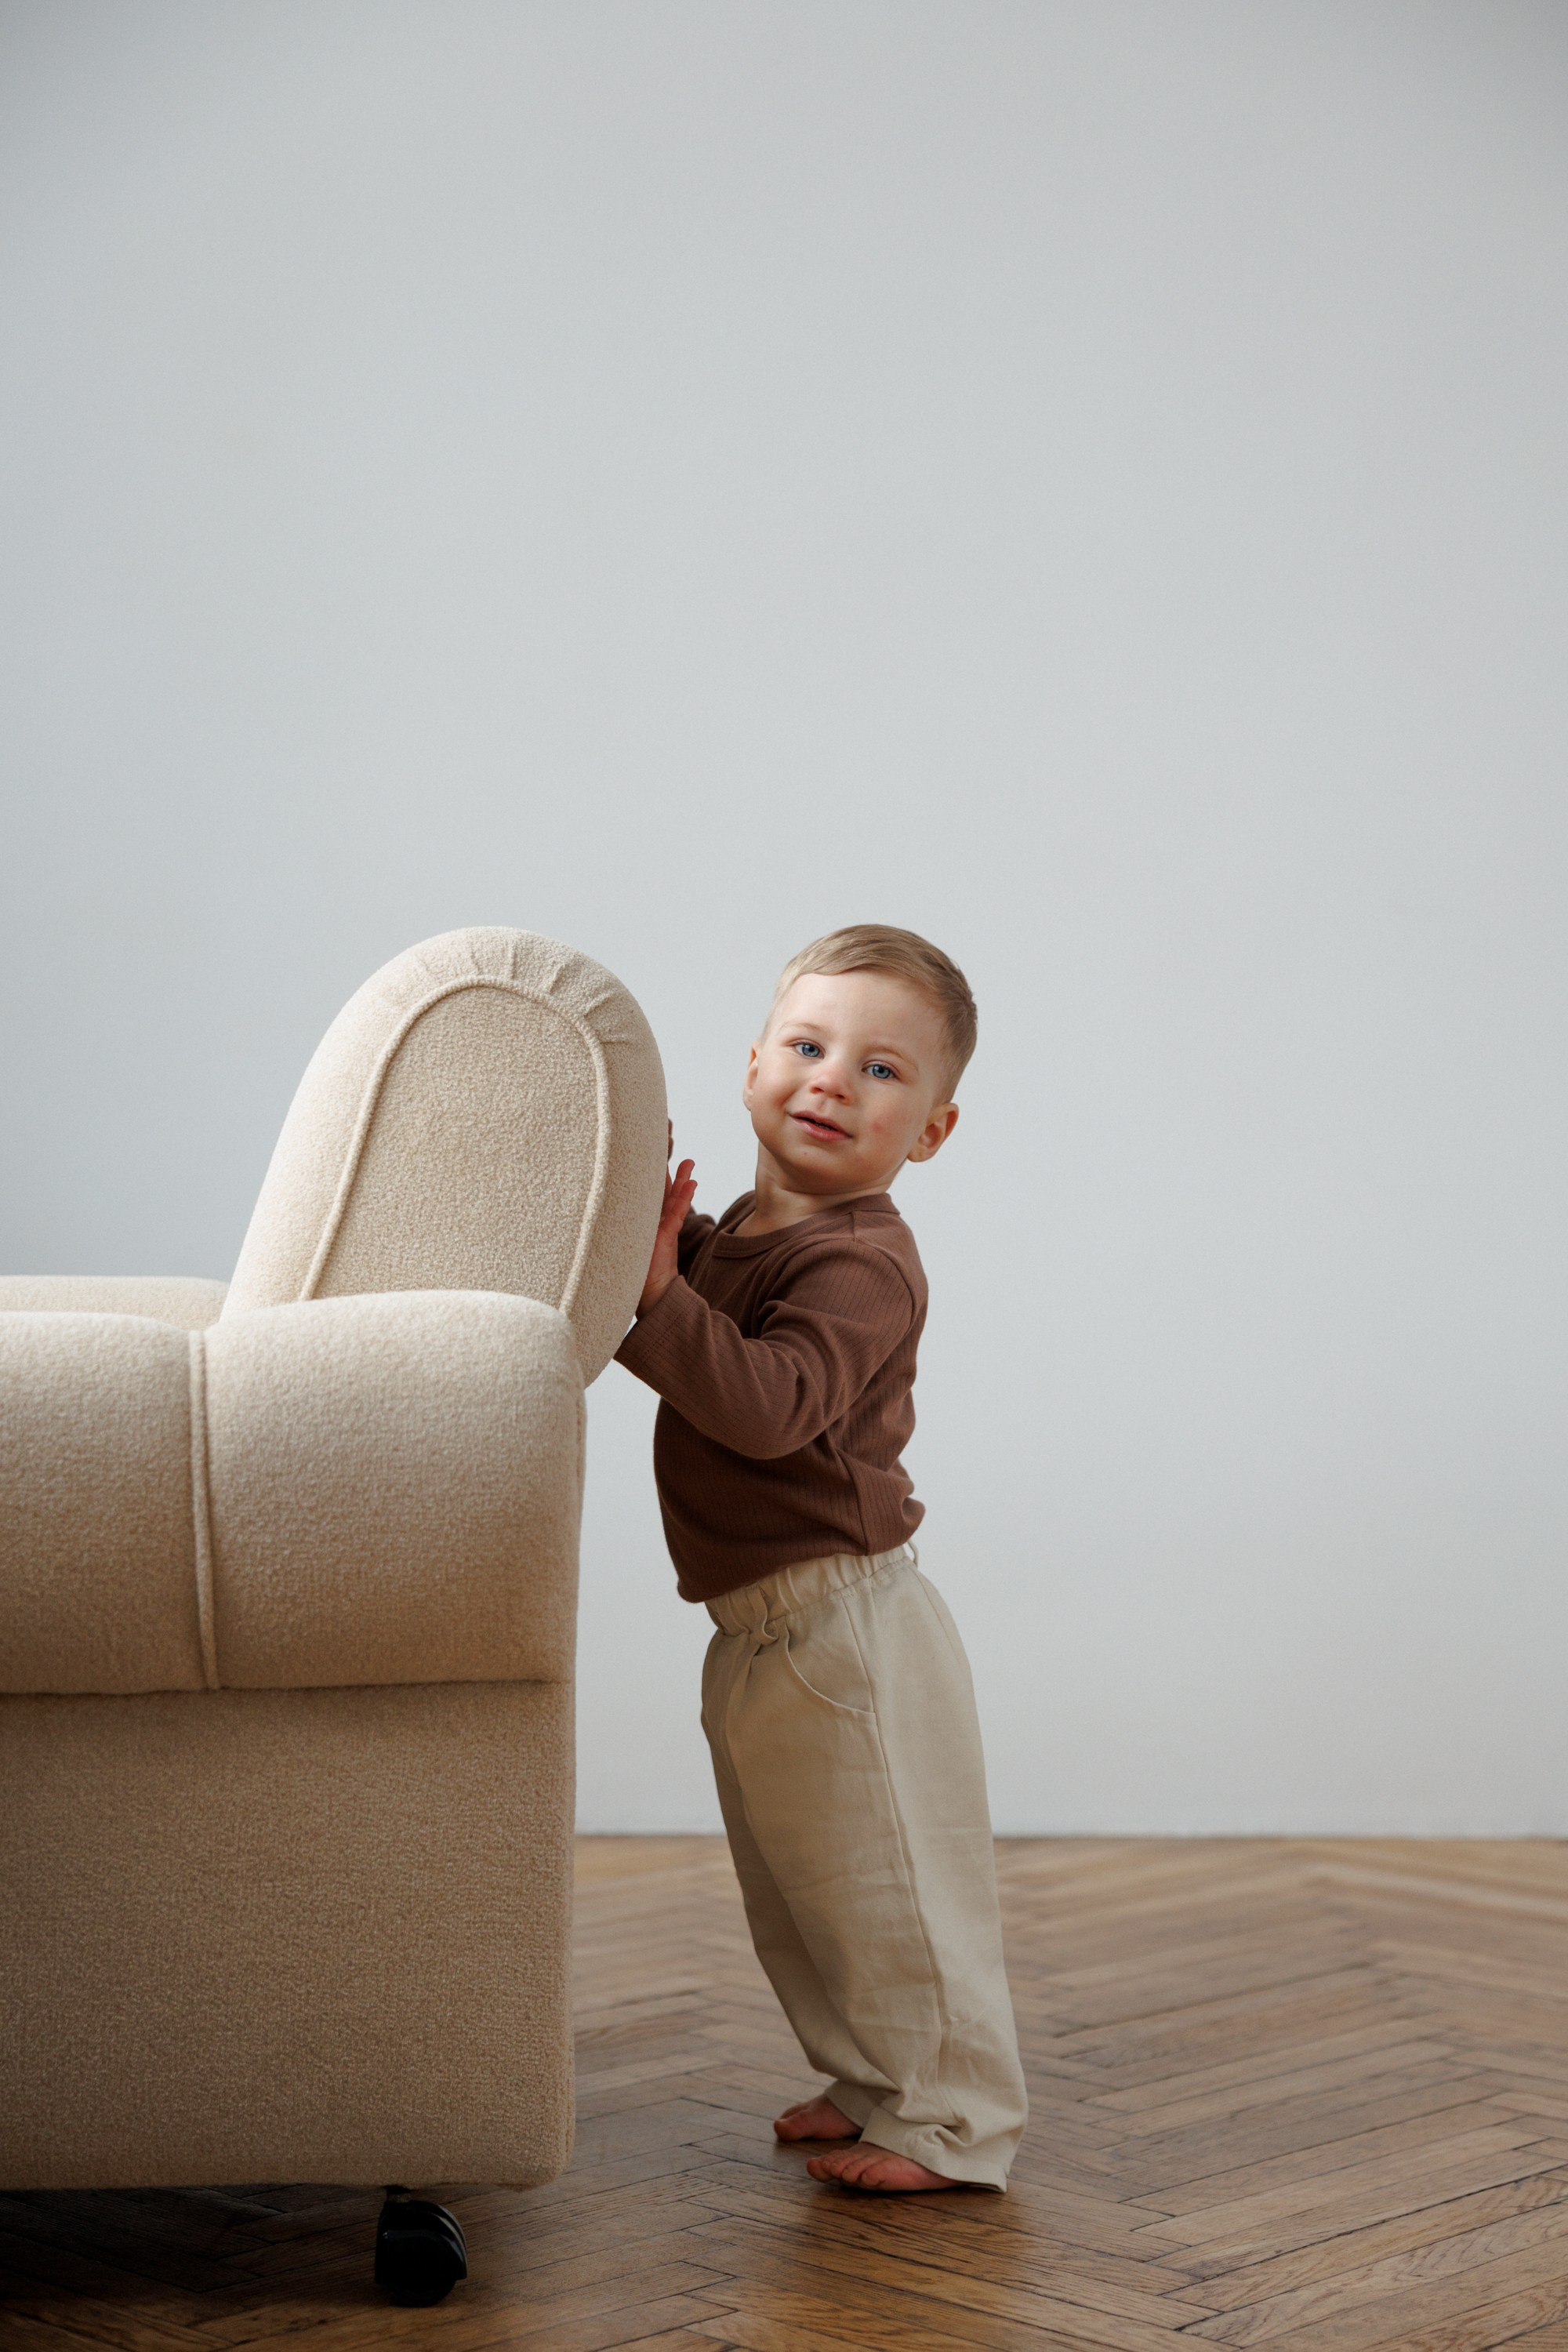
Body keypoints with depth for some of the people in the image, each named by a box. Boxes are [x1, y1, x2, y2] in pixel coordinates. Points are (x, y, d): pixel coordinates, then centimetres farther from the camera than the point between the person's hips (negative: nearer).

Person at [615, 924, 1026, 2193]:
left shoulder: (864, 1264, -20)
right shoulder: (732, 1235, 9)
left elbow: (767, 1404, -33)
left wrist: (657, 1291, -33)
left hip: (847, 1626, -9)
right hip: (758, 1633, 9)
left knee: (891, 1890, 3)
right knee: (794, 1899, 21)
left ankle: (954, 2123, 17)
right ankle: (870, 2084, 37)